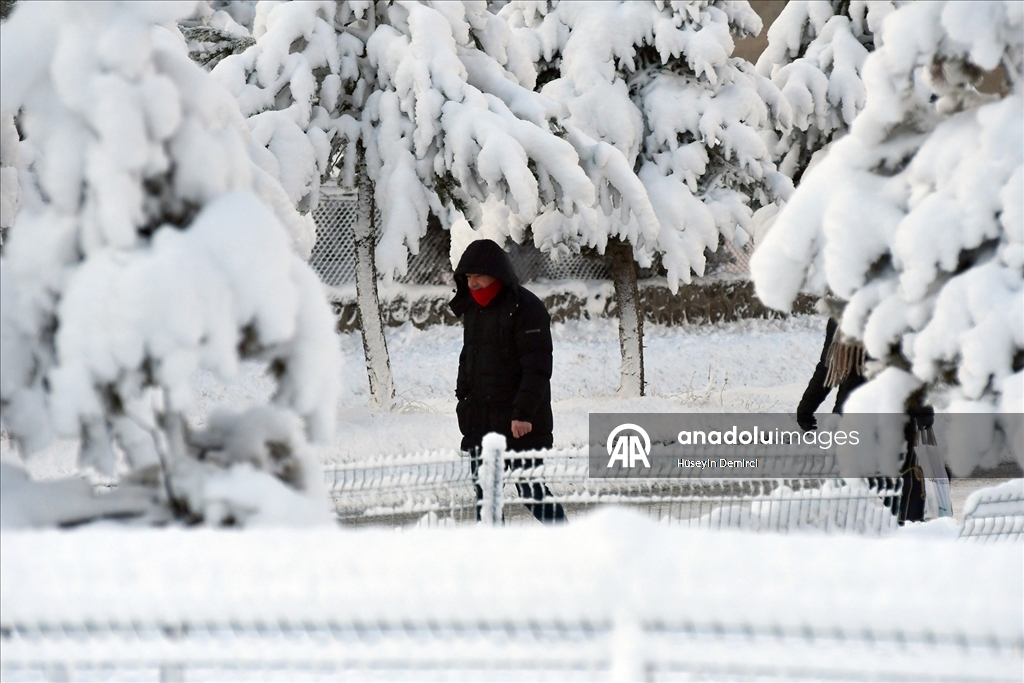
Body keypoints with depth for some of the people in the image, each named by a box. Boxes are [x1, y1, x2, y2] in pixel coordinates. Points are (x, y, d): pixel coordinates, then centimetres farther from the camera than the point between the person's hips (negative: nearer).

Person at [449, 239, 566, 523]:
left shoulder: (525, 308, -11)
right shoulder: (472, 309, 14)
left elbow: (537, 367, -15)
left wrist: (524, 412, -21)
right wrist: (464, 399, 16)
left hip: (520, 425, -7)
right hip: (480, 424, 7)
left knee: (531, 491, -5)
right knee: (485, 493, 6)